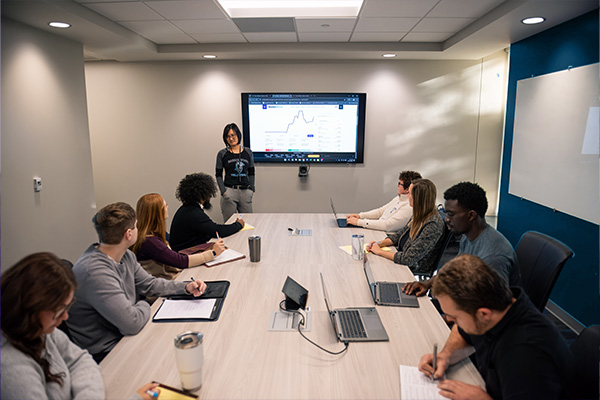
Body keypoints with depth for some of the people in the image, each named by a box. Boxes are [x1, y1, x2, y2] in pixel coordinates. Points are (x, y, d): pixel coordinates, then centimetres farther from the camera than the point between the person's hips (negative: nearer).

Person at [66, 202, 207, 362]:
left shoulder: (126, 256, 1)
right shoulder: (95, 272, -31)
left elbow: (148, 283, 14)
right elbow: (132, 322, -32)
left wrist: (186, 287, 1)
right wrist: (144, 306, -9)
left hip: (127, 334, 9)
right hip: (106, 353, -9)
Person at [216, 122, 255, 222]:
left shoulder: (248, 152, 10)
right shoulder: (222, 154, 3)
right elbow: (218, 175, 5)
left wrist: (252, 189, 4)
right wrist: (223, 191, -7)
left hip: (246, 191, 2)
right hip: (230, 191, -2)